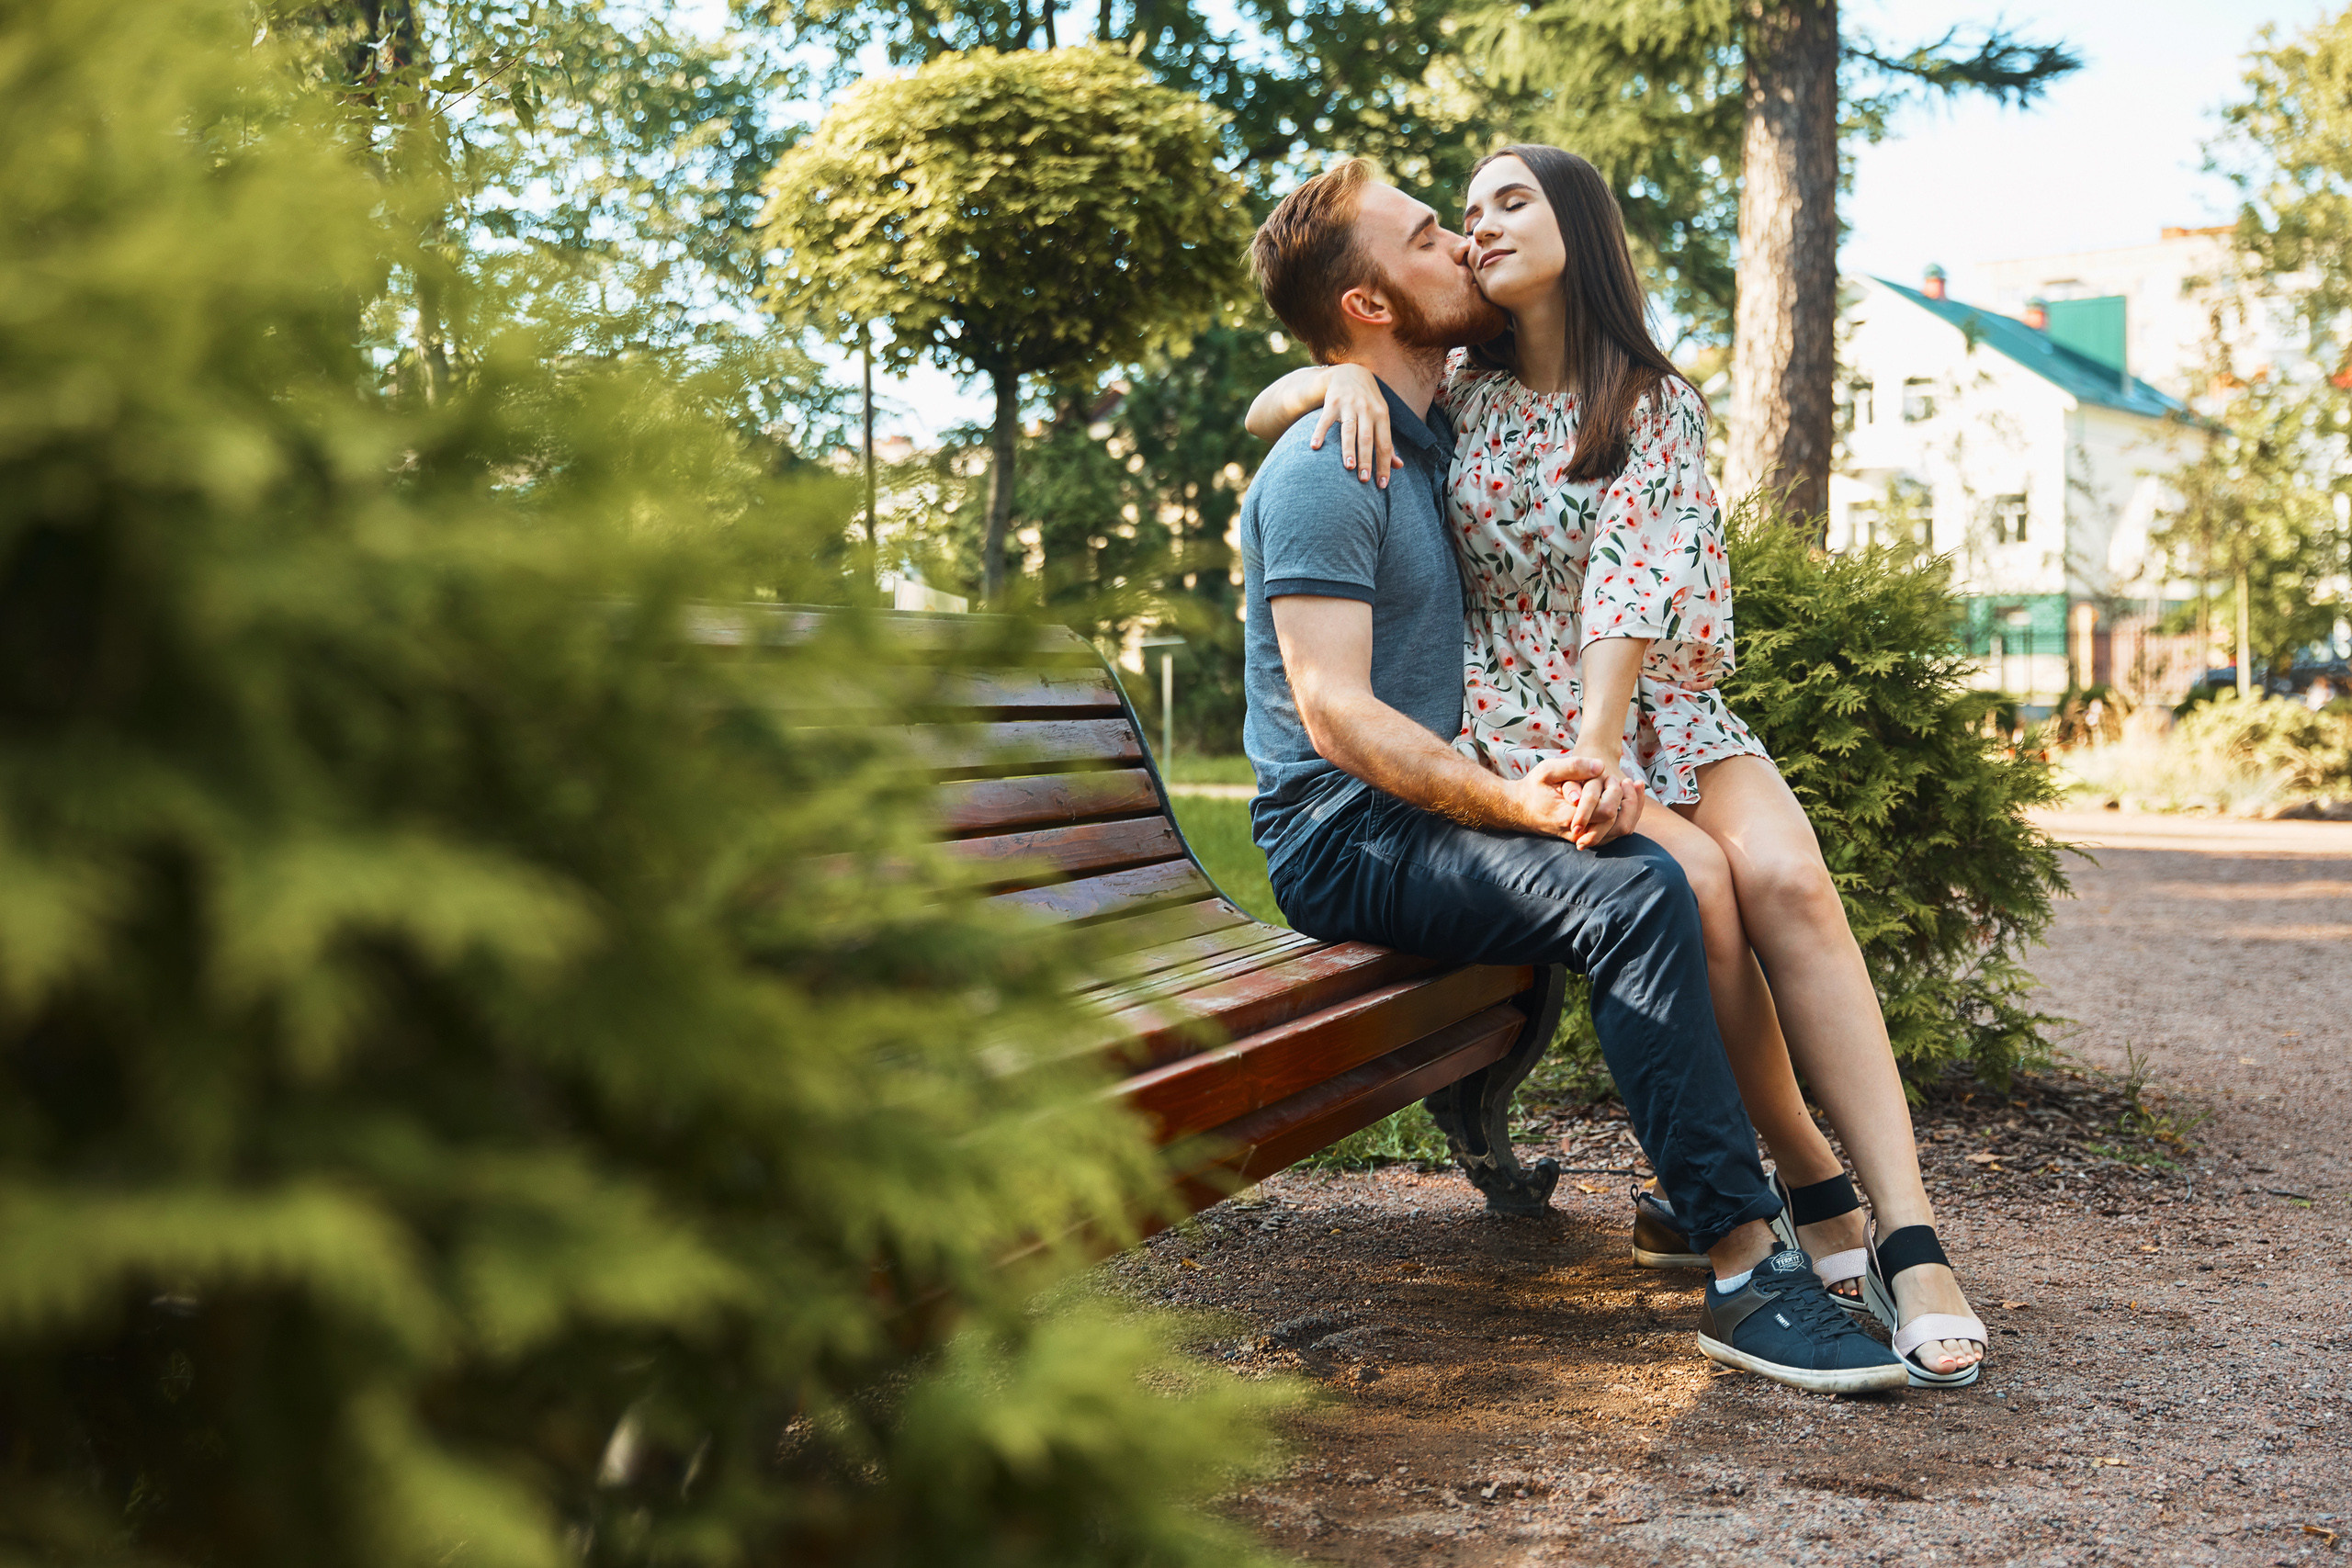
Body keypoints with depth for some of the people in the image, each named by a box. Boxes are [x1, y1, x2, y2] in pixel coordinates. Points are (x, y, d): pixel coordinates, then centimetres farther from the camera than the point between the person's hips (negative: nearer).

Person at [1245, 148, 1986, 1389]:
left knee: (1785, 878, -28)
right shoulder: (1456, 392, 7)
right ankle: (1815, 1192, -17)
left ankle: (1910, 1242, -33)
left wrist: (1600, 744, -27)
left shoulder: (1658, 402, 3)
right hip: (1513, 717, -1)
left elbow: (1631, 575, -12)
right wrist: (1340, 372, -13)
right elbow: (1260, 414, 11)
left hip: (1658, 703, 1)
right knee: (1691, 881, -30)